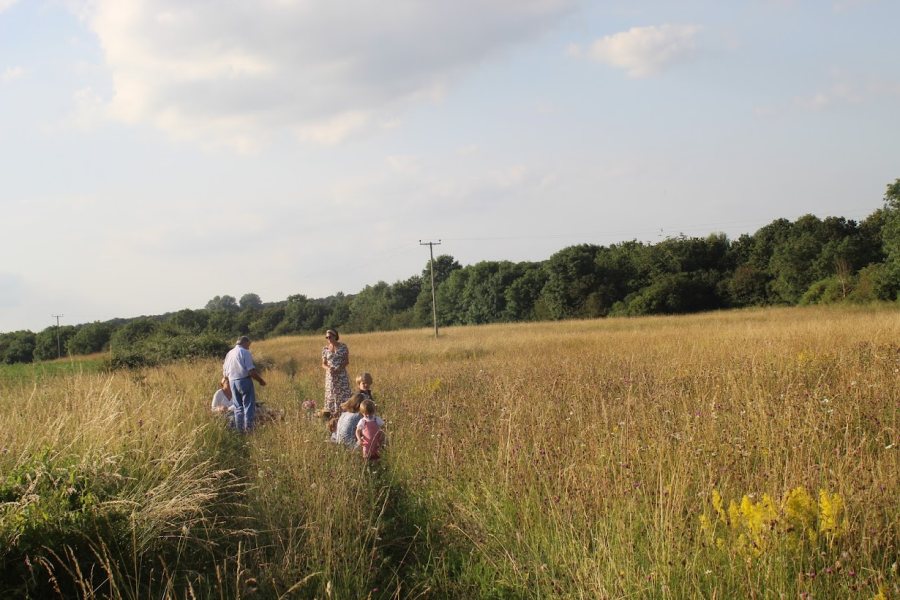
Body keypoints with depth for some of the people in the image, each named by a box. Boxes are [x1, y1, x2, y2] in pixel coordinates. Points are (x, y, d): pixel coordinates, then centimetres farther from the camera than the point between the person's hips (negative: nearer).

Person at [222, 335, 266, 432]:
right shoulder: (245, 352, -5)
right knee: (249, 405, -2)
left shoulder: (229, 353, 15)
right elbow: (251, 371, -14)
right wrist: (261, 380, -3)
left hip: (232, 382, 6)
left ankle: (240, 430, 8)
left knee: (238, 407, 10)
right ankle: (248, 428, -8)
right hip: (244, 380, -6)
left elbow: (225, 374, 16)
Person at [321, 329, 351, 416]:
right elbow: (323, 364, 7)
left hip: (342, 374, -2)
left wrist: (339, 368, -16)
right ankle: (333, 413, 5)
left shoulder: (343, 346, -2)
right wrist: (328, 368, -15)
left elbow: (347, 361, -1)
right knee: (331, 395, 1)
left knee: (344, 393, -5)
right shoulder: (325, 349, 5)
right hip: (330, 375, 2)